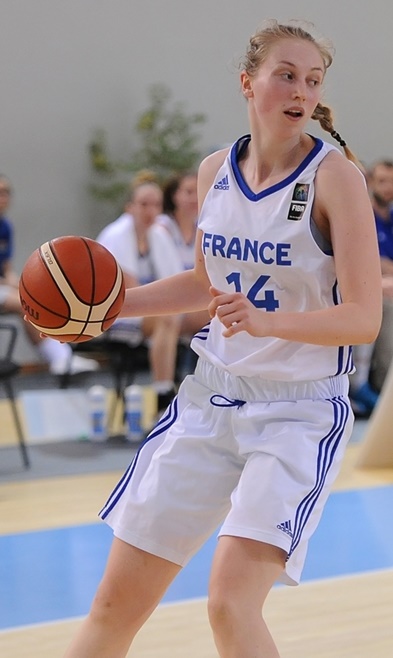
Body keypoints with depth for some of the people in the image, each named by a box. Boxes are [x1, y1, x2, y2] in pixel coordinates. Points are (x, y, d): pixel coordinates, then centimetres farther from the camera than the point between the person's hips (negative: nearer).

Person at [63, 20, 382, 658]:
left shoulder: (334, 176, -13)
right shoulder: (215, 171, 4)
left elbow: (364, 318, -17)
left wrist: (267, 321, -32)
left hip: (299, 411, -5)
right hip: (212, 395, 5)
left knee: (231, 602, -20)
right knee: (118, 601, 7)